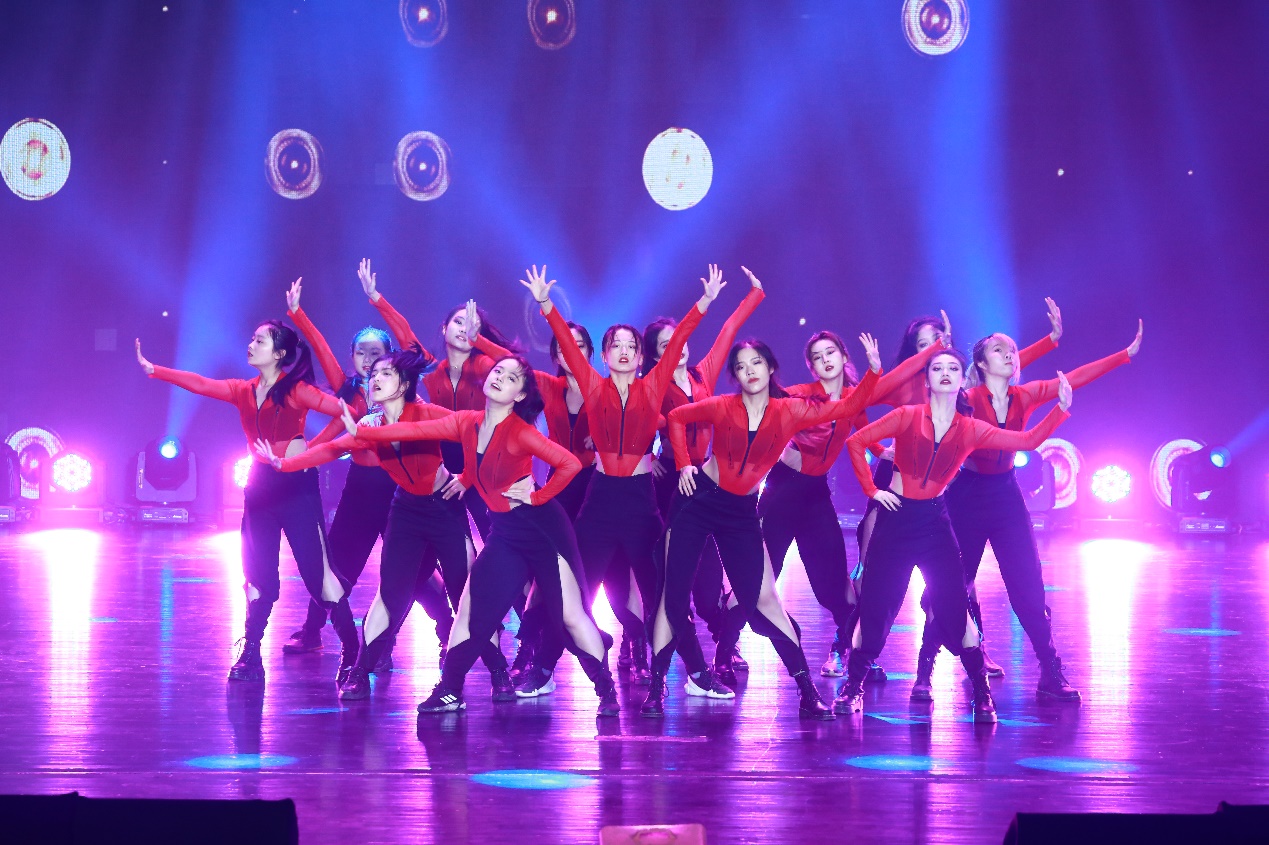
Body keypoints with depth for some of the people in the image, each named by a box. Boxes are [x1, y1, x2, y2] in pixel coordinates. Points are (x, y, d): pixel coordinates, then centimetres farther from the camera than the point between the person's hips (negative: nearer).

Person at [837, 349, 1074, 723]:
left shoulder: (971, 430, 3)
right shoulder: (907, 417, -4)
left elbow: (1028, 440, 0)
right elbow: (856, 442, -4)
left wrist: (1061, 408, -8)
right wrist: (872, 490, -6)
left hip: (934, 520, 1)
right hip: (896, 517, -1)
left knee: (954, 607, -4)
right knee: (876, 605, 0)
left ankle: (982, 693, 7)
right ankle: (853, 686, 15)